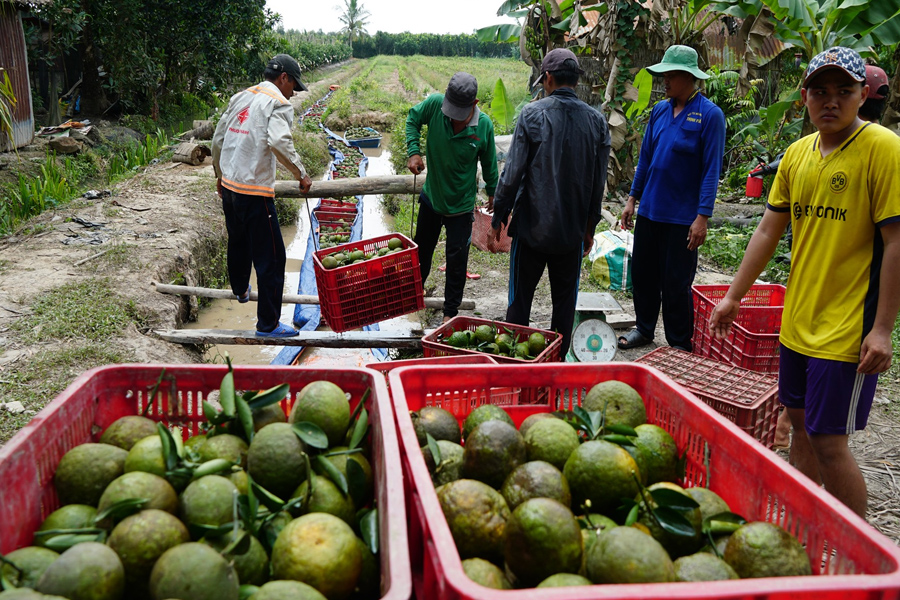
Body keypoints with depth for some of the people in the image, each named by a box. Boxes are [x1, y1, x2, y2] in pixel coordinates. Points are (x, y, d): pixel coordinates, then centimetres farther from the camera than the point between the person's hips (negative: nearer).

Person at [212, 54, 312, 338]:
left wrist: (220, 174, 30)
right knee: (271, 258, -1)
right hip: (255, 191, -9)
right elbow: (278, 142, -28)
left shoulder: (240, 97, 14)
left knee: (238, 243, 30)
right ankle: (268, 324, 3)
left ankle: (240, 290, 54)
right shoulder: (278, 103, -9)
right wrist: (301, 174, -17)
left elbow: (218, 139, 19)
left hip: (229, 185, 9)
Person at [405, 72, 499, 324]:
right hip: (431, 196, 3)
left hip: (461, 204, -2)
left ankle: (451, 311, 19)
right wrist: (414, 151, -12)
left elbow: (489, 163, -3)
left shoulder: (484, 125, -19)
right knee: (422, 249, 21)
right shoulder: (435, 104, -19)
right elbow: (413, 118, 1)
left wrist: (492, 192, 8)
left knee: (457, 259, 4)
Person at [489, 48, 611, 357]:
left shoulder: (532, 114, -9)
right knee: (565, 299, 13)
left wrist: (499, 216, 1)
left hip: (532, 226, -3)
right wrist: (590, 226, 17)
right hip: (573, 229, 3)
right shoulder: (596, 121, 2)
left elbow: (513, 172, -10)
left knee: (520, 297, 9)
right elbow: (598, 183, 6)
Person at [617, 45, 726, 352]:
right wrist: (632, 198, 11)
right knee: (643, 274, 14)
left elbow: (711, 170, -12)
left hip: (682, 217, -5)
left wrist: (702, 217, -16)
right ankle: (644, 328, 33)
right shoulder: (660, 110, 7)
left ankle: (679, 345, 19)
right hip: (649, 210, 6)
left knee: (676, 283, 3)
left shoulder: (710, 115, -10)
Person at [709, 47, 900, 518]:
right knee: (800, 423, 17)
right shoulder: (797, 153, 7)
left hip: (848, 329, -7)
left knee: (828, 441, -3)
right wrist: (733, 296, 12)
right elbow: (769, 231, 13)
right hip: (798, 321, 7)